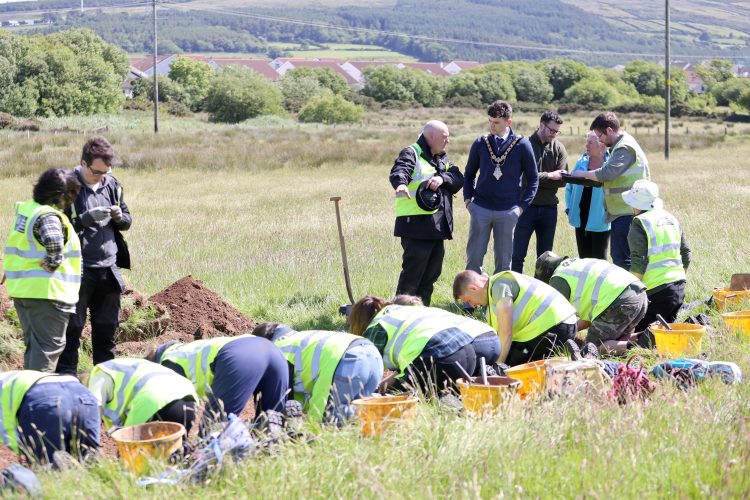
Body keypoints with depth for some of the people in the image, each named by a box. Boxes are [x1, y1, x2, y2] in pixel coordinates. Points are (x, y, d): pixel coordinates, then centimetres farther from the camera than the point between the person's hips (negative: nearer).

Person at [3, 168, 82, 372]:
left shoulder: (26, 209, 11)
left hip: (21, 288, 9)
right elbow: (53, 241, -36)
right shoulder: (49, 216, -18)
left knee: (34, 344, 19)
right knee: (49, 346, -3)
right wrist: (54, 262, -21)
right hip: (46, 291, -9)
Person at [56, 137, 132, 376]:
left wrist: (120, 217, -8)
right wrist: (89, 217, -22)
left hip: (108, 269, 5)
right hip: (78, 270, -5)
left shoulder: (112, 184, 8)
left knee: (107, 329, 13)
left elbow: (127, 222, 16)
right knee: (72, 330, -1)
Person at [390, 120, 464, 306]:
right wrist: (401, 184, -48)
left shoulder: (443, 159, 19)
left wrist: (442, 178, -14)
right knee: (413, 271, -9)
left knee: (432, 273, 14)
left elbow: (458, 179, 7)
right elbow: (399, 171, -26)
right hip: (416, 226, -8)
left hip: (438, 226, 8)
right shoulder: (412, 153, -6)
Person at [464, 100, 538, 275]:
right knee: (474, 258, 0)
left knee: (504, 262, 5)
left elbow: (533, 178, 5)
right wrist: (468, 198, 4)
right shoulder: (480, 143, 4)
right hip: (480, 209, 1)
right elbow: (469, 174, 17)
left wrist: (522, 205, -3)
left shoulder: (522, 145, -1)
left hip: (508, 212, -1)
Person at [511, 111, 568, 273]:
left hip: (549, 207, 4)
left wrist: (539, 179, -15)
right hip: (527, 205, -4)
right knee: (518, 255, -2)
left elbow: (562, 180, -3)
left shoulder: (558, 148, 5)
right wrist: (549, 176, -11)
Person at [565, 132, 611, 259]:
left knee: (599, 260, 3)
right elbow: (569, 187, 14)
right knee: (584, 258, 12)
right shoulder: (581, 163, 6)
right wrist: (569, 207, 5)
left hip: (600, 221, -5)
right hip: (581, 219, 5)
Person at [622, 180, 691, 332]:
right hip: (678, 286, 8)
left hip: (656, 289, -8)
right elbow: (686, 253, 19)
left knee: (640, 331, -2)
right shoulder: (671, 219, 14)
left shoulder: (640, 223, -10)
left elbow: (639, 262, -16)